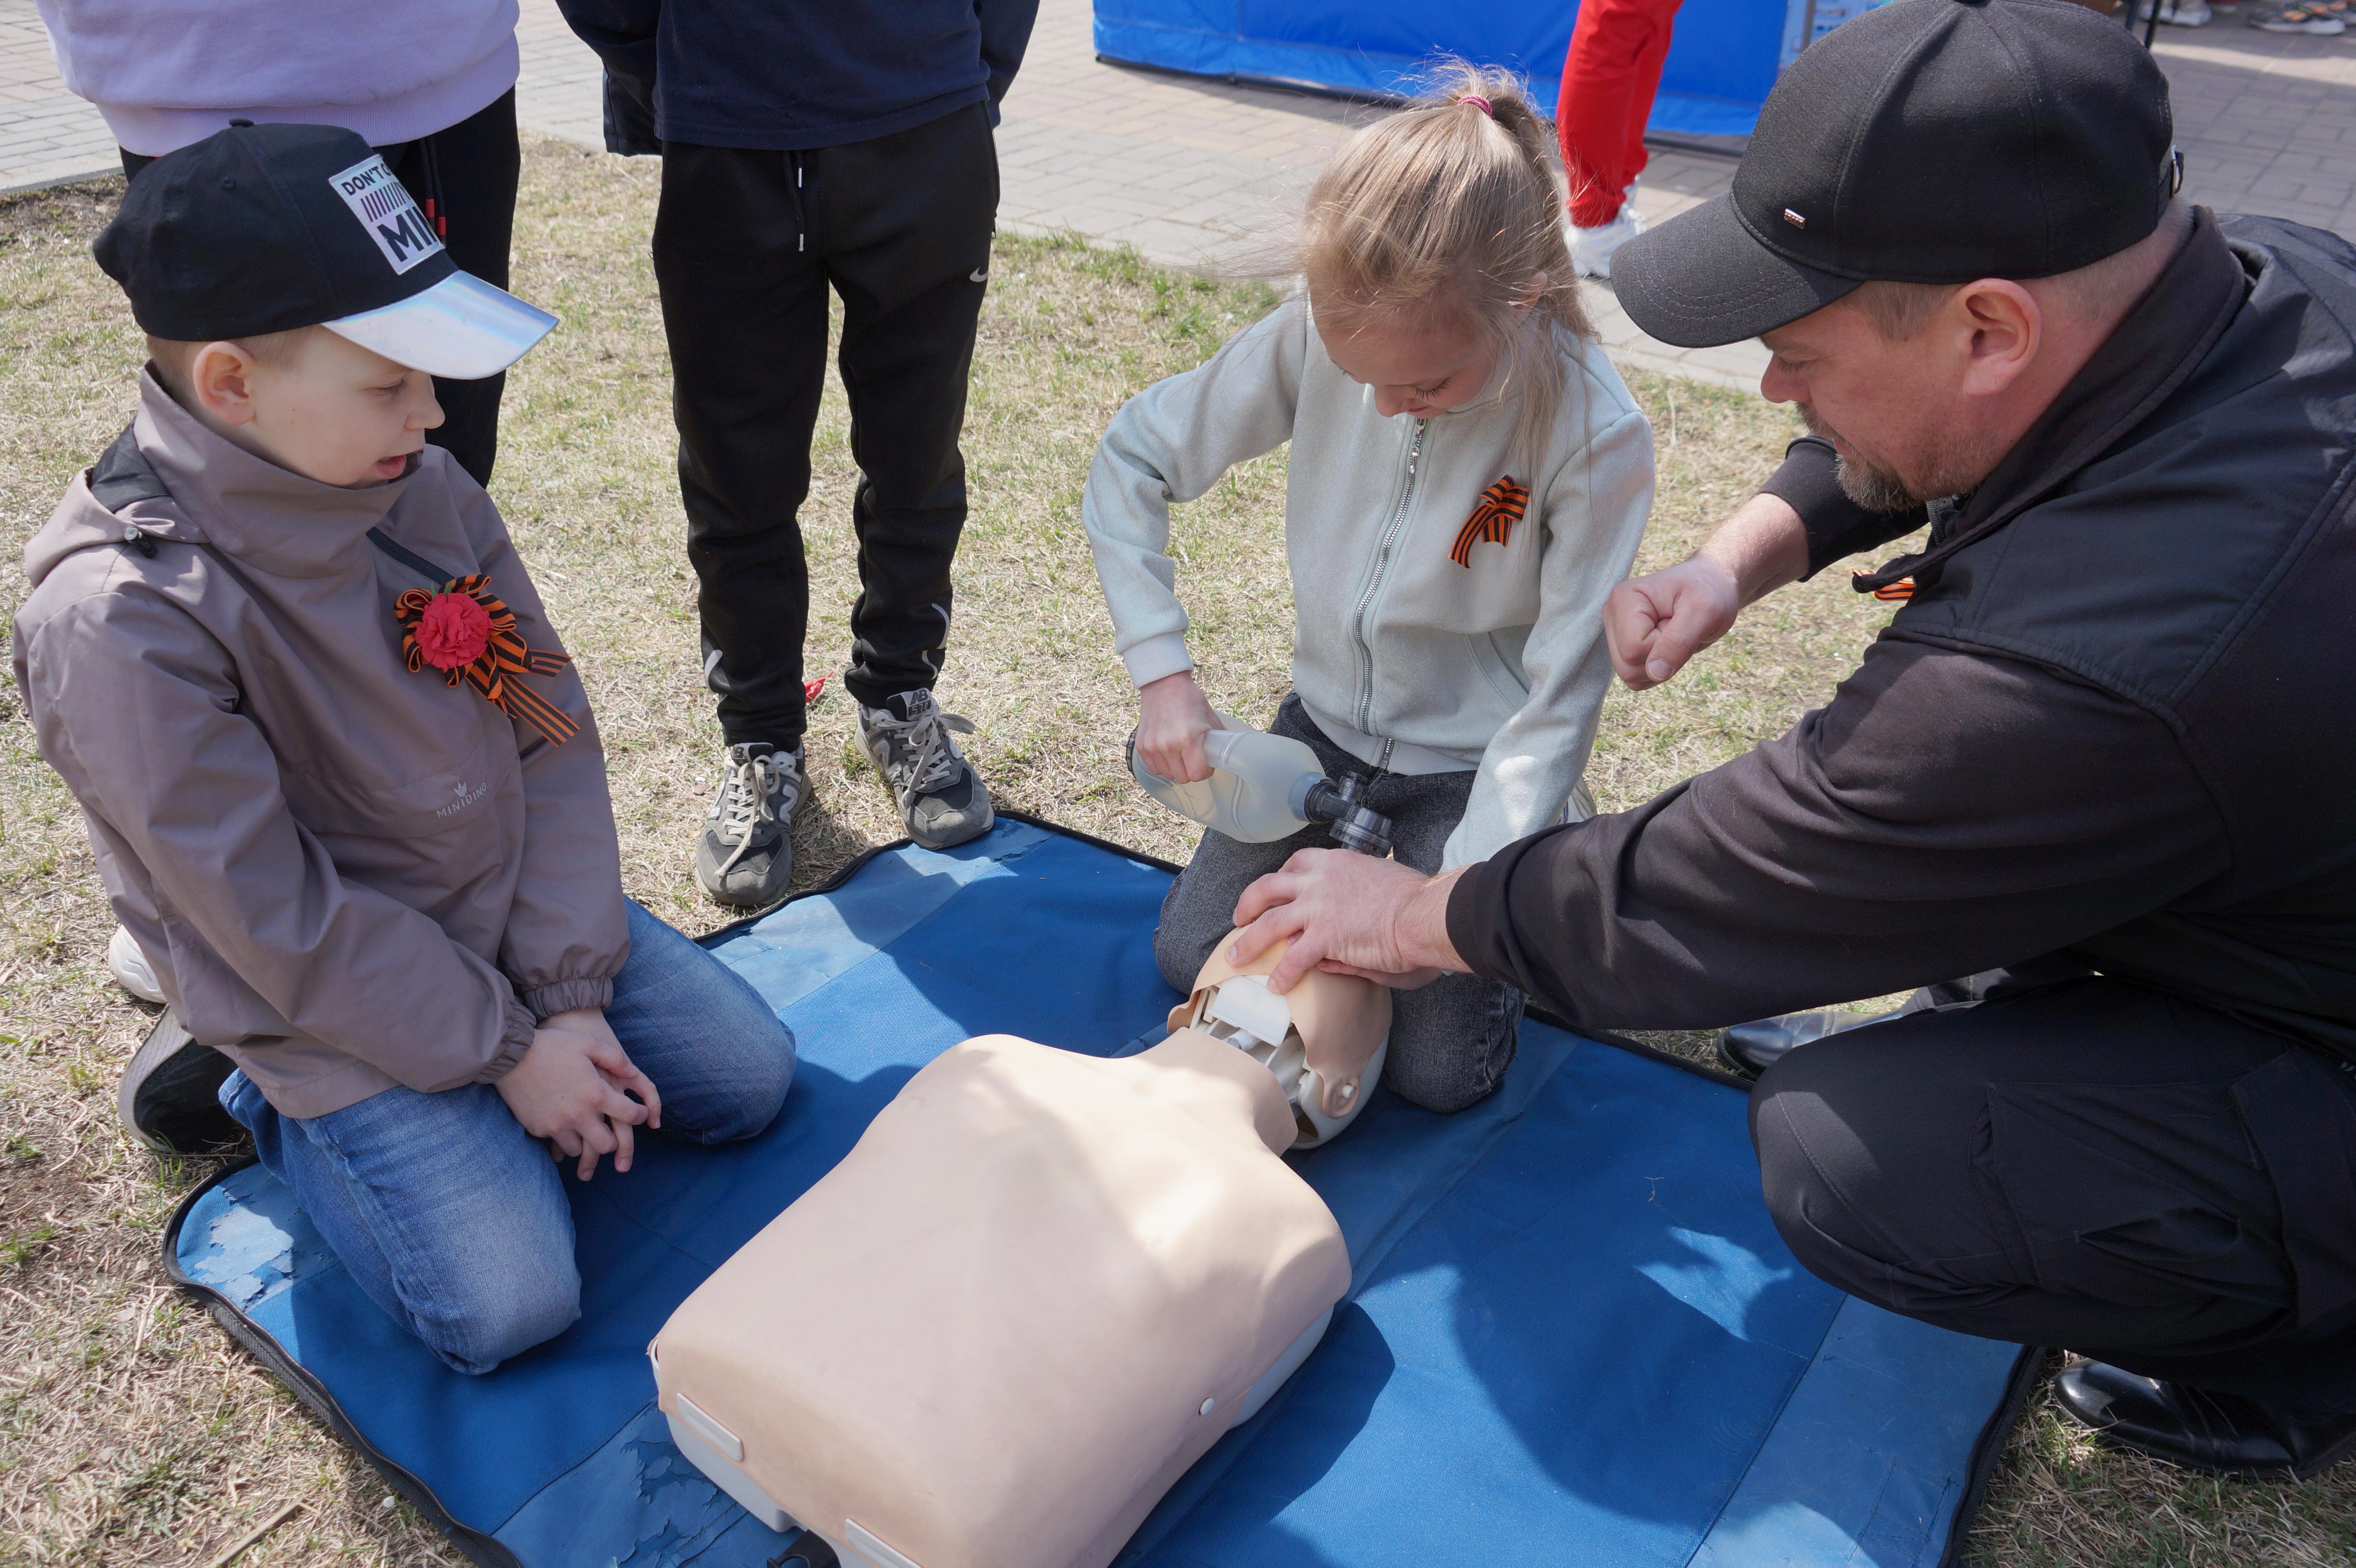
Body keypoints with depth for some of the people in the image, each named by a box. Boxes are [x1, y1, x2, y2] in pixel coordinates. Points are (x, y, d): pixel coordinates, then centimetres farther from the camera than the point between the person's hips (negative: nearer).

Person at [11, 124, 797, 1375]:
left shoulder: (425, 490, -9)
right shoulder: (119, 623, -27)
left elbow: (551, 742, -5)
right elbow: (280, 921, -22)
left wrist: (567, 992, -10)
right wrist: (505, 1051, -16)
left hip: (512, 905, 6)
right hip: (329, 992, -5)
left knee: (748, 1080, 7)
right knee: (508, 1307, -10)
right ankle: (278, 1105, 13)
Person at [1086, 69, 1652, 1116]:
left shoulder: (1597, 436, -26)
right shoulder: (1316, 334, -19)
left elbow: (1557, 702, -21)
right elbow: (1133, 460, -8)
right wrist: (1160, 671, -15)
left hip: (1471, 761, -3)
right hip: (1327, 720, 3)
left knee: (1438, 1069, -7)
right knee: (1193, 958, 0)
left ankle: (1541, 848, 19)